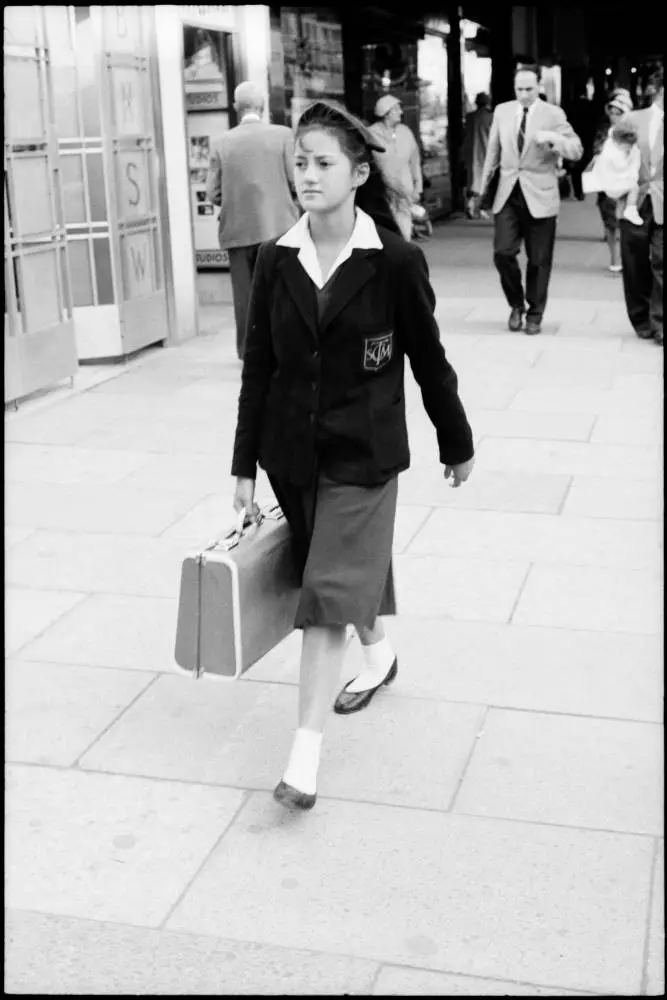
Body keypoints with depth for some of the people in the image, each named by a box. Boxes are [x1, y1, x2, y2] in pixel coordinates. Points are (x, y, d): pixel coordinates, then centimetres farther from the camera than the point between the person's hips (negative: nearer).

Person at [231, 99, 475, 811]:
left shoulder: (395, 261, -11)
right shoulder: (276, 259, -1)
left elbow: (428, 359, -1)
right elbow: (258, 366, 2)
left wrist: (456, 442, 8)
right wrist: (245, 466, 2)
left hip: (363, 453, -4)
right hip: (292, 451, 4)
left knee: (329, 593, -8)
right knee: (350, 571, 21)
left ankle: (304, 757, -3)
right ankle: (378, 655, 51)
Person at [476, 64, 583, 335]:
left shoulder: (553, 114, -3)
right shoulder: (502, 111, 7)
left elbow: (577, 151, -10)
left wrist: (553, 138, -27)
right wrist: (483, 186, 16)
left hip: (539, 195, -2)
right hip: (508, 193, 2)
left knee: (539, 260, 3)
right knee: (503, 252, -9)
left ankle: (534, 314, 19)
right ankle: (516, 304, 14)